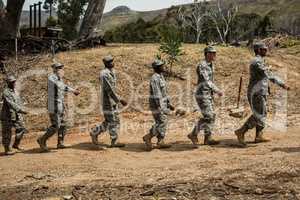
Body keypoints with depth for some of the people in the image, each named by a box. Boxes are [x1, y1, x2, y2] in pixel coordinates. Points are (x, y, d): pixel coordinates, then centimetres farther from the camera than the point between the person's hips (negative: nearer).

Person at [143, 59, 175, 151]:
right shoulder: (155, 78, -17)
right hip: (157, 104, -10)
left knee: (161, 123, 9)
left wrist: (169, 104, 19)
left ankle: (160, 142, 12)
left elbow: (164, 92, 20)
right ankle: (148, 137, -2)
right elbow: (157, 94, -22)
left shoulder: (161, 77, 15)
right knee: (162, 123, -10)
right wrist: (159, 107, -25)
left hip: (162, 103, 10)